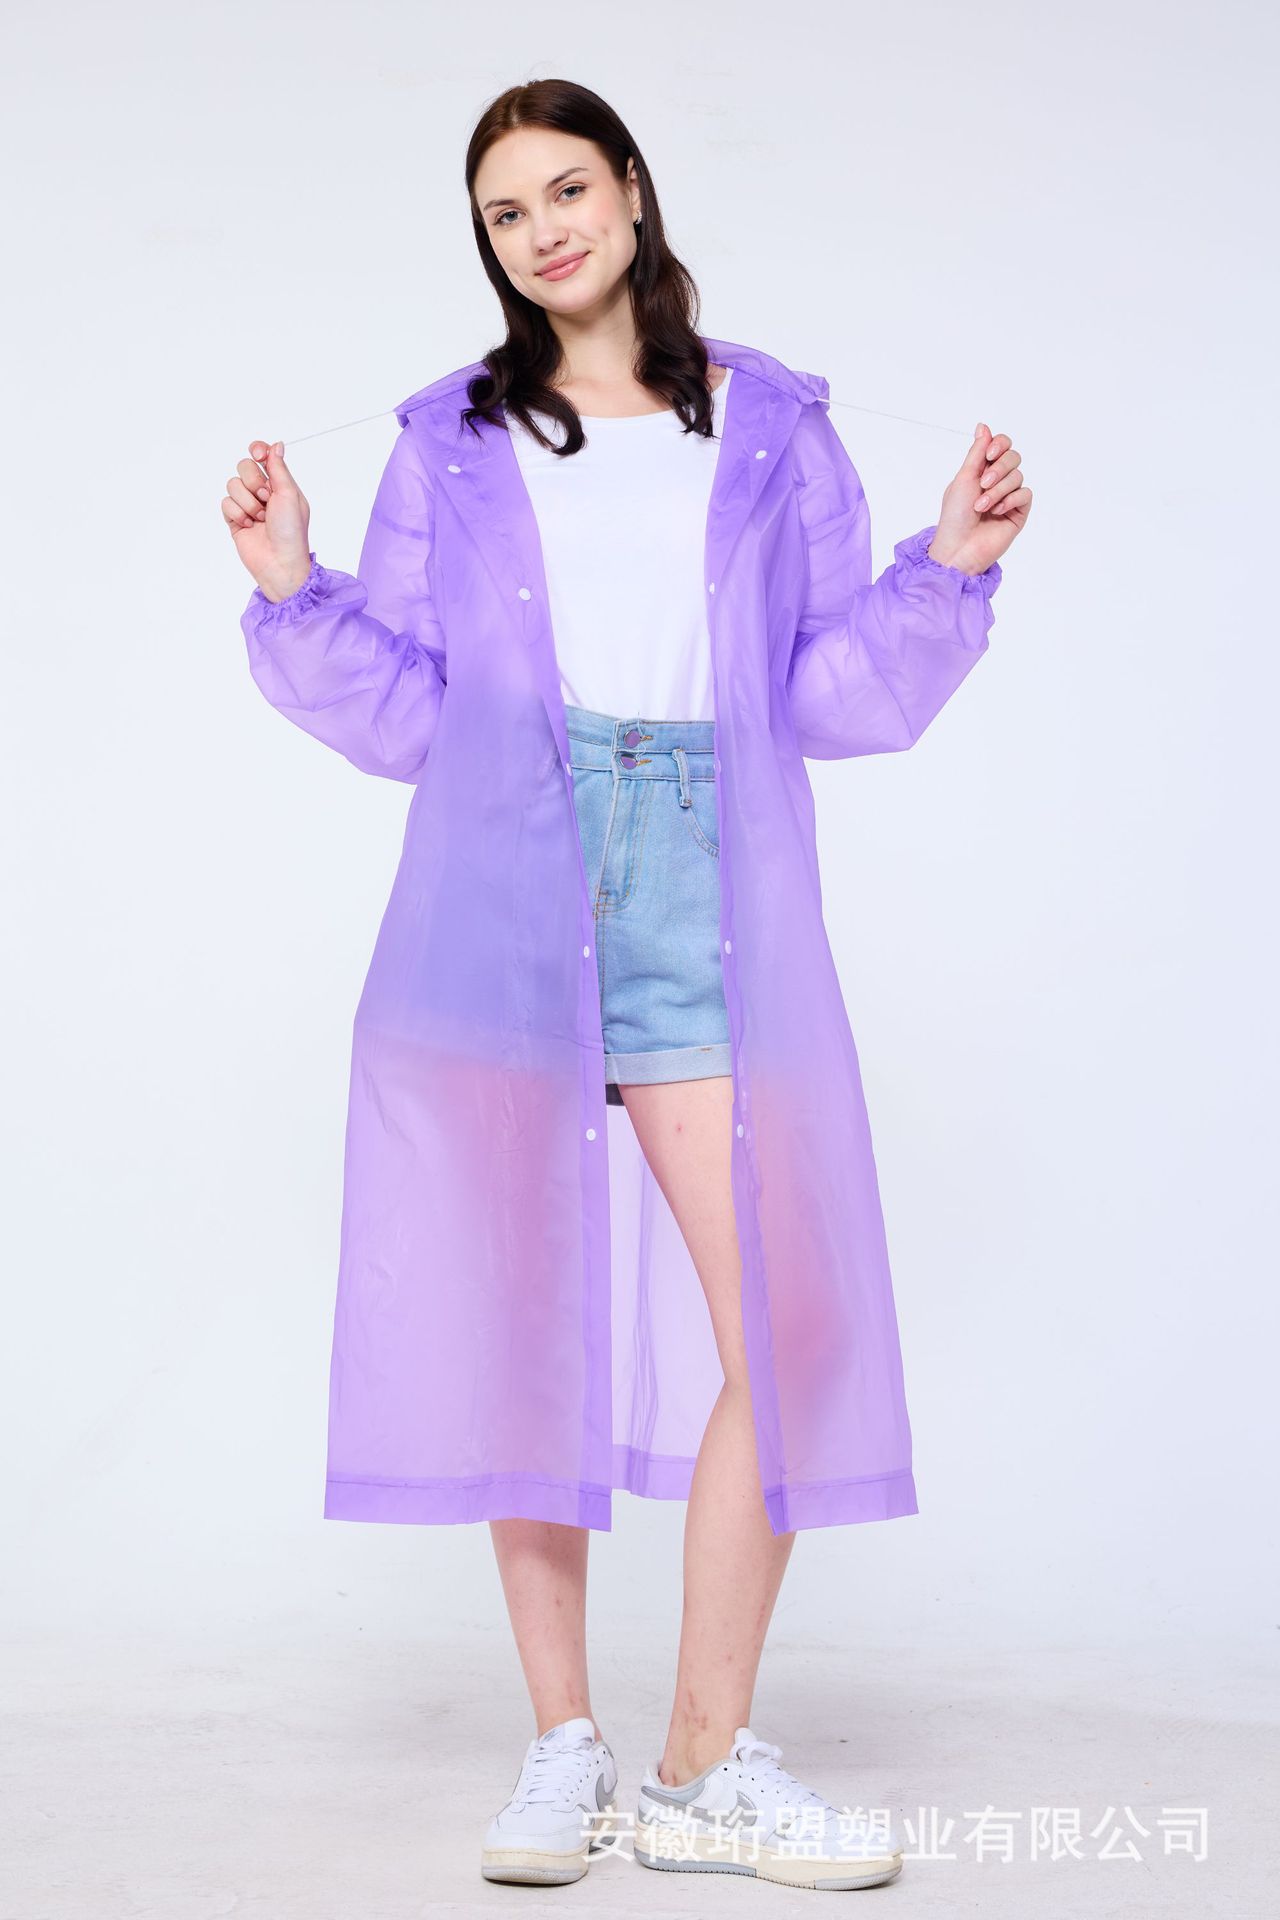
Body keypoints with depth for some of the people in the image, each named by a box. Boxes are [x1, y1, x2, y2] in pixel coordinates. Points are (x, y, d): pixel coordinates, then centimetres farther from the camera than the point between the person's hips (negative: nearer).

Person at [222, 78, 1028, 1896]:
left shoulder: (770, 428, 15)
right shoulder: (453, 444, 15)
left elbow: (834, 691, 12)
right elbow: (402, 711, 12)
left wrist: (948, 571, -1)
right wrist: (293, 587, -1)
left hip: (707, 894, 0)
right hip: (503, 897, 0)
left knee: (784, 1322, -9)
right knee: (526, 1318, 1)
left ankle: (708, 1765, 4)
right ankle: (563, 1745, 14)